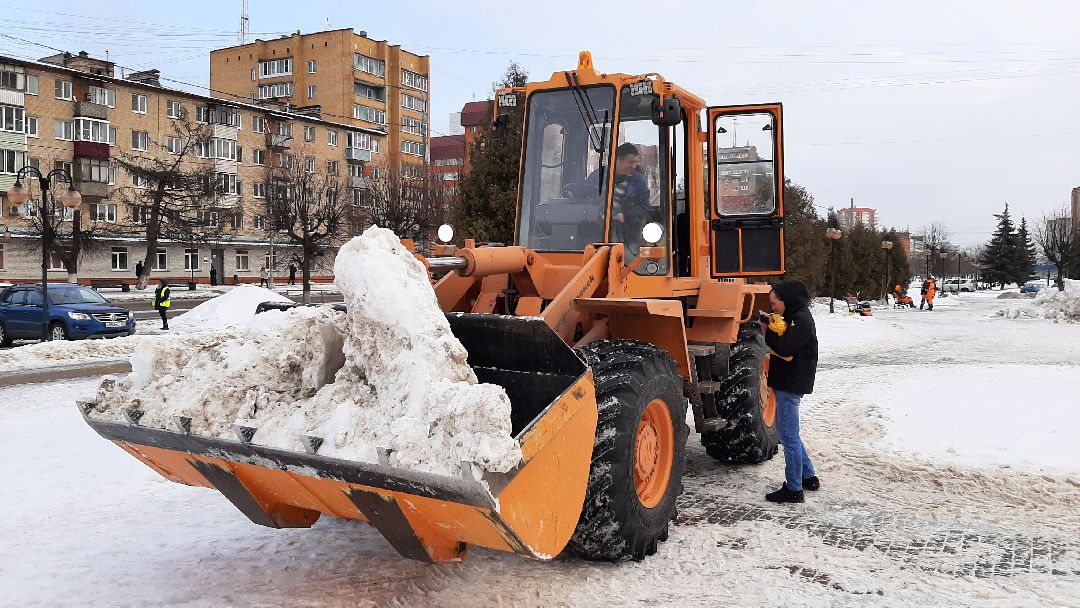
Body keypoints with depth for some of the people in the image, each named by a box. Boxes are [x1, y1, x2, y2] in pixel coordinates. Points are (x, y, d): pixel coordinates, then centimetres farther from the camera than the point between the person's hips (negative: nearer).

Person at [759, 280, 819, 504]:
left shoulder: (801, 320, -16)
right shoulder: (795, 318, 15)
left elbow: (784, 349, -25)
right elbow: (783, 347, 14)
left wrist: (771, 330, -11)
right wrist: (771, 331, -1)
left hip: (791, 385, -11)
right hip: (787, 383, 11)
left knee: (788, 436, -5)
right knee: (789, 434, 19)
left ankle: (793, 489, 2)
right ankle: (808, 477, 29)